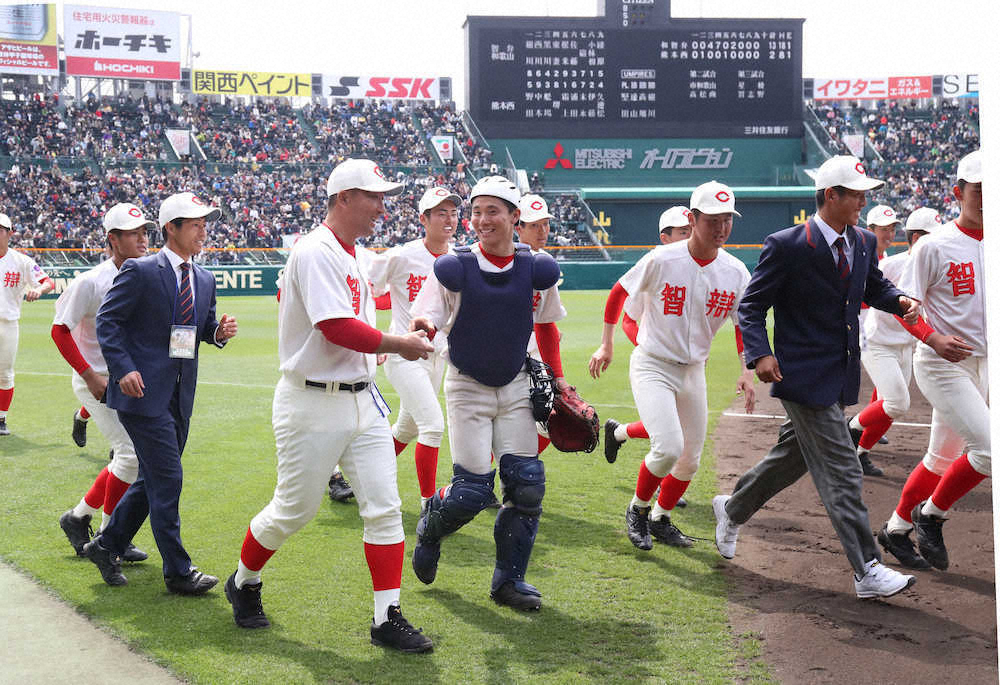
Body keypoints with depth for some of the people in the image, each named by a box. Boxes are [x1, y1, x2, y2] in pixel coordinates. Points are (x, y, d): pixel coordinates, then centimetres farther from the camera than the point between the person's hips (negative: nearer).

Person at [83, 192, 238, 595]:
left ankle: (107, 546, 31)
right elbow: (107, 320, -9)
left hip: (180, 395, 8)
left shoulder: (204, 279, 12)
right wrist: (124, 368, -20)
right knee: (166, 479, -8)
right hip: (143, 391, -8)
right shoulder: (140, 272, -9)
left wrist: (219, 331, -3)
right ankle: (177, 572, 0)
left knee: (154, 479, 15)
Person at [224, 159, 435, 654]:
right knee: (294, 509, 5)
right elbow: (337, 328, -25)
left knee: (384, 507, 0)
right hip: (312, 405, -8)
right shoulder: (315, 251, -16)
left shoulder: (350, 256, 15)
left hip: (362, 401, 9)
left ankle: (388, 619, 3)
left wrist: (368, 350, 8)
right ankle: (243, 584, 30)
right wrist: (398, 344, -17)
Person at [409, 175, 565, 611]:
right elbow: (423, 322, -15)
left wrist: (555, 378, 13)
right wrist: (422, 328, -39)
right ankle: (430, 527, 28)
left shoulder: (536, 269, -3)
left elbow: (545, 326, 12)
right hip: (467, 387, -3)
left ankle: (508, 580, 13)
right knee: (473, 491, -7)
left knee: (527, 483, -3)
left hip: (516, 387, 3)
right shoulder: (454, 268, -12)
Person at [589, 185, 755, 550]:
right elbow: (619, 292, -2)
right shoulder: (661, 260, -16)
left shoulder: (735, 272, -4)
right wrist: (606, 347, -3)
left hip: (693, 370, 5)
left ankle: (660, 519, 35)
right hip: (652, 366, -5)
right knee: (668, 447, -21)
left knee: (690, 460, 11)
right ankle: (637, 509, 7)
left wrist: (747, 372, -7)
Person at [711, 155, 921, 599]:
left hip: (842, 377, 8)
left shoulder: (864, 242, 8)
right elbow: (751, 305, -9)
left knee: (793, 457, 20)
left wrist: (898, 300, 1)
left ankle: (732, 510, 42)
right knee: (841, 472, -8)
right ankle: (867, 571, -4)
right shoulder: (786, 246, -13)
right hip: (805, 377, -8)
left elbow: (875, 286, 24)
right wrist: (760, 353, -24)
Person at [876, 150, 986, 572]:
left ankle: (896, 530, 29)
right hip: (940, 364, -7)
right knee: (990, 446, -17)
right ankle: (930, 514, 3)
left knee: (944, 457, 13)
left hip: (981, 363, 7)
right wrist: (935, 339, -27)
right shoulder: (935, 246, -10)